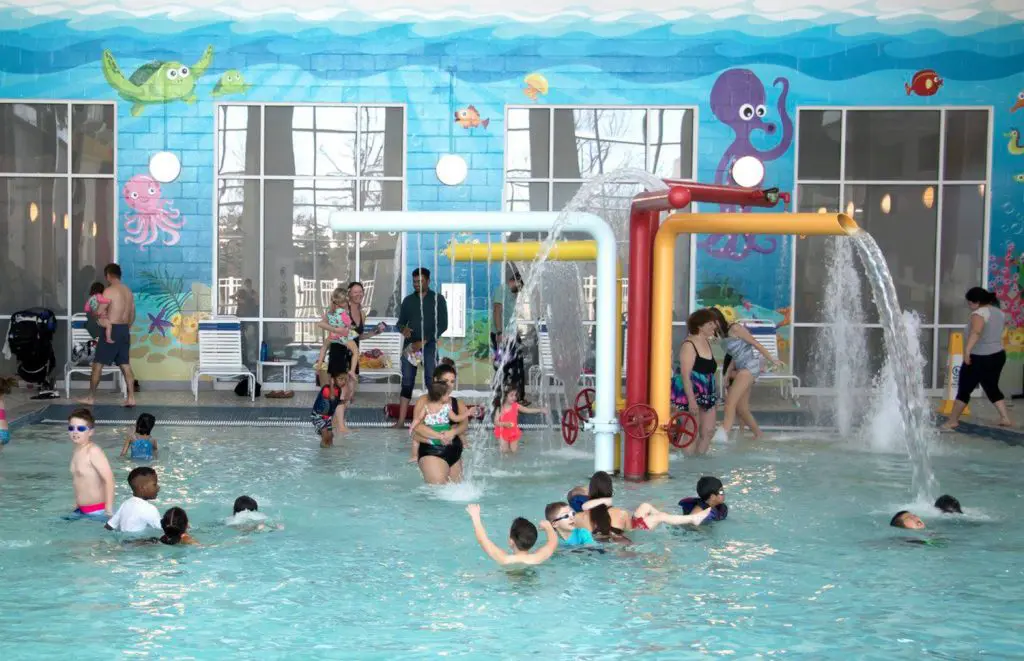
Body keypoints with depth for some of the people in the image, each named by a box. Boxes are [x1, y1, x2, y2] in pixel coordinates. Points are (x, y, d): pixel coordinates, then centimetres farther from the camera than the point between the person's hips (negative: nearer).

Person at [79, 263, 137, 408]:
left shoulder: (109, 291, -12)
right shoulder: (128, 292, 12)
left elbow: (99, 313, -11)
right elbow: (132, 316, 16)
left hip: (112, 330, -7)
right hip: (125, 330, 7)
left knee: (97, 364, 2)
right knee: (125, 365, 8)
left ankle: (91, 398, 7)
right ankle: (131, 398, 3)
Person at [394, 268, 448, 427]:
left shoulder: (437, 299, 2)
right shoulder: (408, 300, 13)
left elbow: (443, 324, -4)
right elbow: (401, 321, 16)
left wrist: (424, 342, -12)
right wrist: (403, 328, -10)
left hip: (429, 345, -3)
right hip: (410, 345, 3)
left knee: (431, 383, -8)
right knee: (407, 383, -1)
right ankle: (401, 420, -2)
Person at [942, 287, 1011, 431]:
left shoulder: (979, 313, -18)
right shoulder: (999, 312, 9)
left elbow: (976, 332, -36)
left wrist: (967, 350, -45)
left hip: (979, 358, -8)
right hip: (998, 355, 8)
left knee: (964, 389, 0)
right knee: (992, 388, 19)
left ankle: (952, 421, 4)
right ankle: (1005, 418, 15)